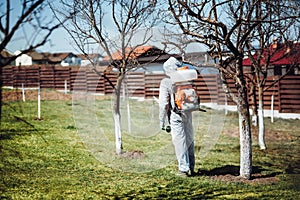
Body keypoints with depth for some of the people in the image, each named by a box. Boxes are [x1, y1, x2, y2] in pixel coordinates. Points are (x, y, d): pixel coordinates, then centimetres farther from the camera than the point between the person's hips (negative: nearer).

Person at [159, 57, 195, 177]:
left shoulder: (166, 82, -7)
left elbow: (164, 103, -9)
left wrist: (162, 121, -5)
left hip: (175, 116, -5)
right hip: (188, 113, 5)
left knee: (180, 142, 0)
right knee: (189, 140, 13)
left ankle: (184, 169, 2)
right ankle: (191, 168, 19)